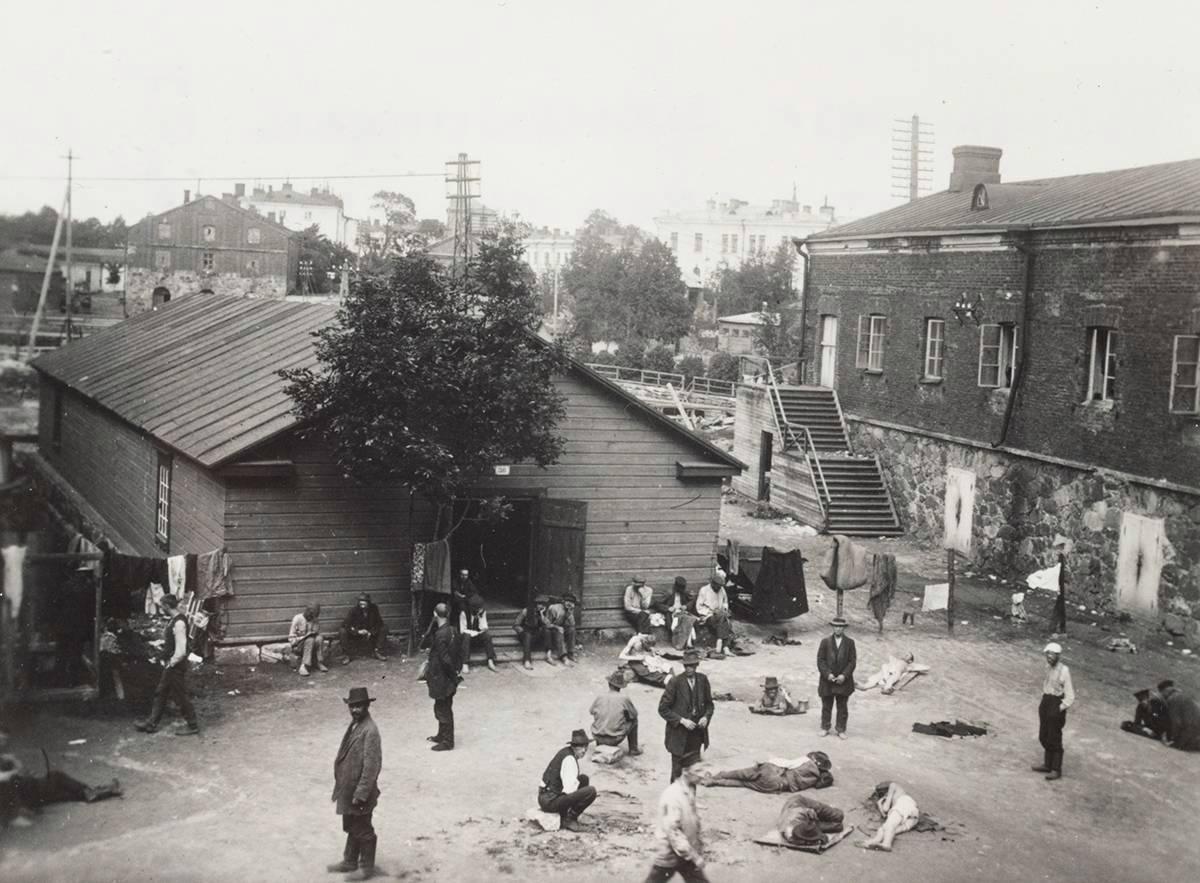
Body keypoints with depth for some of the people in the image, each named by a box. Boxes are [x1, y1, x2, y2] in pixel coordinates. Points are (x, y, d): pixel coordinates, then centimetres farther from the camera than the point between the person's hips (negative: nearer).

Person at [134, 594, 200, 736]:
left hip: (176, 666, -10)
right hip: (170, 665, 10)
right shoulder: (174, 620, 6)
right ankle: (151, 723, 27)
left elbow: (181, 651, -26)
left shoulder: (179, 623, -24)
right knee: (160, 692, 17)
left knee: (179, 696, 2)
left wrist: (171, 663, -15)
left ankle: (192, 725, 15)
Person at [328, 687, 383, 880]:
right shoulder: (354, 725, 6)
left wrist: (360, 794, -23)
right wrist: (341, 788, 18)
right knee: (351, 828, 23)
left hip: (359, 792, -9)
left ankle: (366, 868, 21)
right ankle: (350, 861, 38)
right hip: (348, 790, 9)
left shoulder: (370, 730, -23)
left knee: (363, 830, 7)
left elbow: (371, 765, -24)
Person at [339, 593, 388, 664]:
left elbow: (379, 623, -6)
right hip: (355, 634, -3)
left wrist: (371, 632, -22)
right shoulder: (354, 610, -20)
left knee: (383, 630, -17)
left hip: (369, 632, 3)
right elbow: (345, 624, -24)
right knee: (343, 632, -30)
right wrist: (358, 631, -31)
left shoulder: (373, 609, -13)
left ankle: (377, 652, -5)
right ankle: (345, 655, -17)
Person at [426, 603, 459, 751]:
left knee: (443, 710, 3)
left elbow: (445, 659, -25)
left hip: (441, 678, -9)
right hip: (449, 678, 9)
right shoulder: (452, 630, 1)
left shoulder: (440, 635, -25)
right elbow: (455, 655, 9)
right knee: (444, 708, 21)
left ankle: (447, 742, 11)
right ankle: (442, 736, 35)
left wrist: (453, 674, -13)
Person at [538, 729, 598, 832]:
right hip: (550, 801, -10)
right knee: (591, 791, -20)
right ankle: (569, 820, -5)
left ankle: (570, 817, 15)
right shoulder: (569, 759, -18)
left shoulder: (566, 752, 11)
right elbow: (569, 789, -22)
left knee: (584, 779, 19)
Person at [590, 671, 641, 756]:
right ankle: (633, 749, 25)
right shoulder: (624, 698, -11)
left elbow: (591, 711, 12)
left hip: (597, 736, 3)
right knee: (633, 720, 20)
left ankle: (599, 745, 36)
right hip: (615, 739, -3)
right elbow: (634, 713, 4)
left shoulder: (600, 697, -5)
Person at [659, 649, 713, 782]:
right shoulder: (675, 682, -13)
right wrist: (682, 720, -19)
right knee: (677, 770, 6)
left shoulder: (702, 680, -1)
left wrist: (706, 717, -8)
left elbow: (709, 703, 12)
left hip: (696, 735, 3)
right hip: (679, 735, -3)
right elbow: (663, 709, -10)